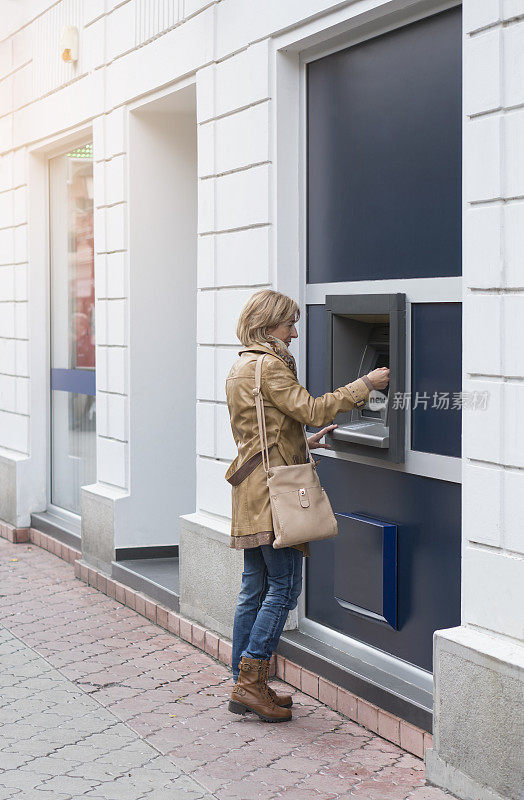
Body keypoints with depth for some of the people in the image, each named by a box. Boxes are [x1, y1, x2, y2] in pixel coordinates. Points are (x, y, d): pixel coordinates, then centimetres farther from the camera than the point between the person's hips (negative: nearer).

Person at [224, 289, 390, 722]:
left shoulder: (241, 367, 18)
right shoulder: (269, 366, -13)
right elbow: (311, 409, -18)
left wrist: (305, 441, 25)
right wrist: (366, 384, -12)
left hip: (252, 490, 10)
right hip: (272, 489, -10)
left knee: (256, 586, 11)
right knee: (285, 586, -6)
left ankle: (245, 685, 16)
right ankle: (252, 682, -4)